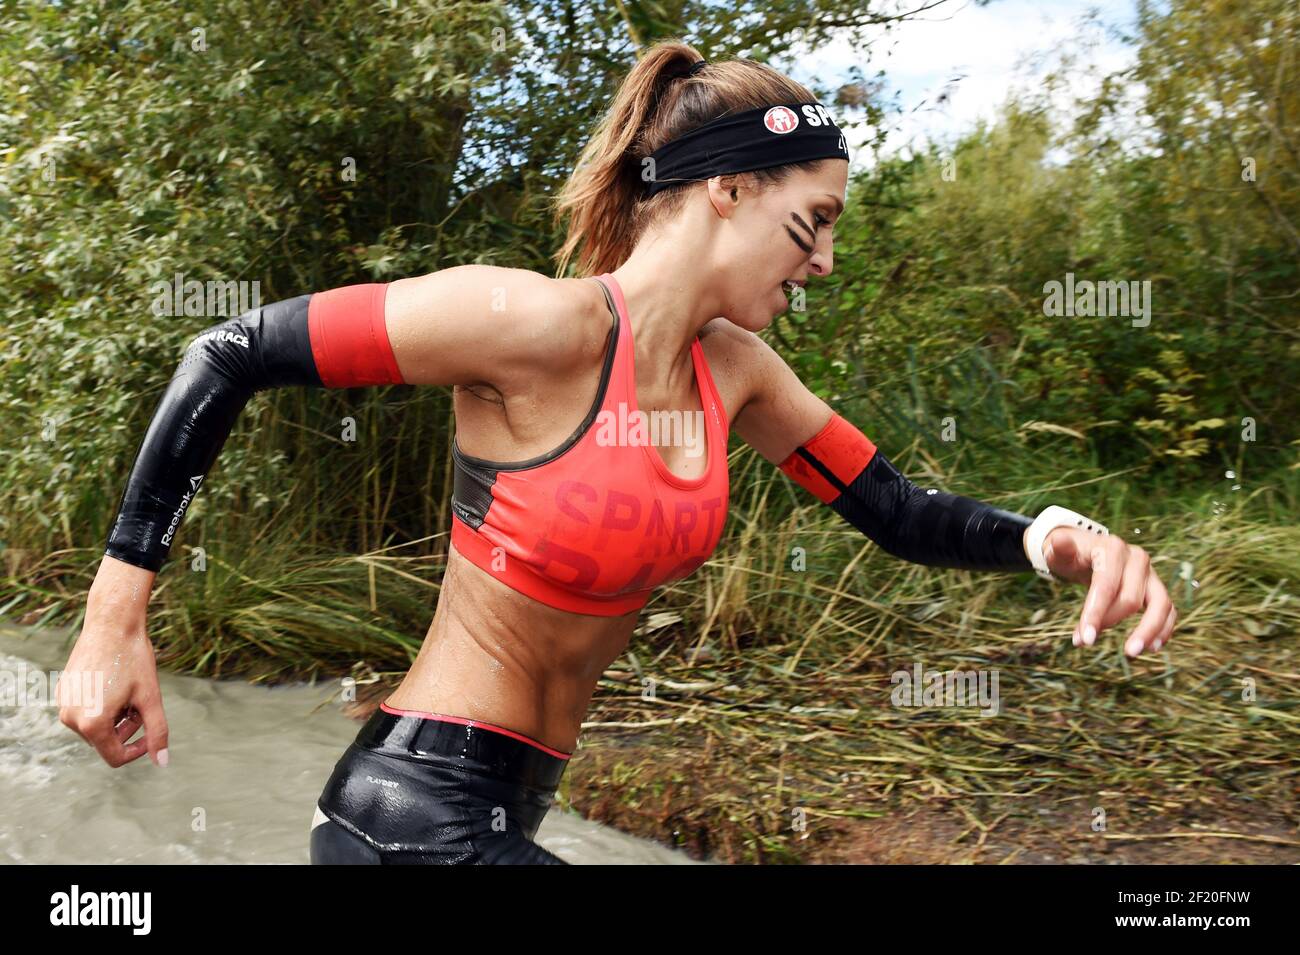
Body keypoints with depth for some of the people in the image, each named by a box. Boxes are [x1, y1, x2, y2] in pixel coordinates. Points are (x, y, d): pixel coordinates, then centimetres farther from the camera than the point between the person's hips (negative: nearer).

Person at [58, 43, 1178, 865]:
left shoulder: (732, 366, 2)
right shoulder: (540, 326, -21)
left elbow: (895, 511, 6)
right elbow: (228, 356, -17)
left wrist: (1047, 533, -15)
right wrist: (116, 616, -15)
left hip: (510, 804, 8)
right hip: (418, 813, -8)